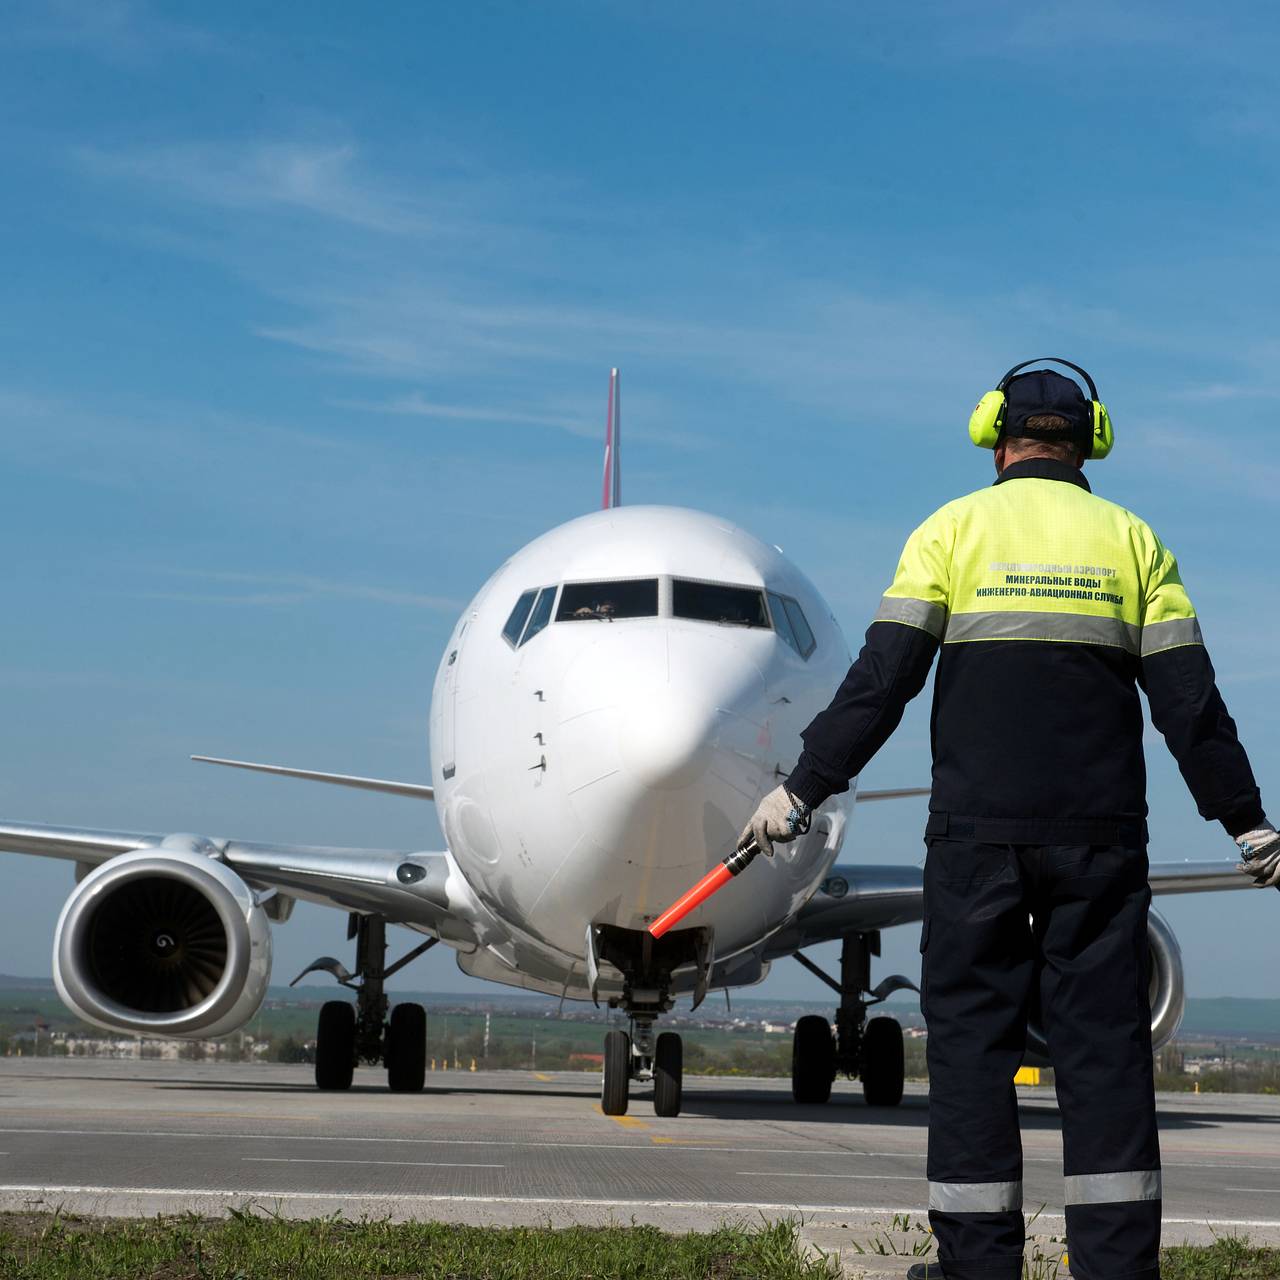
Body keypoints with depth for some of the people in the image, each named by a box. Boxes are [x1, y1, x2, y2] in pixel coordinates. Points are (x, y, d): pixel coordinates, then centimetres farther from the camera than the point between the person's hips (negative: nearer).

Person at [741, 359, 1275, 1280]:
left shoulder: (953, 530, 4)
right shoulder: (1132, 539, 9)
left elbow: (881, 683, -3)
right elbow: (1189, 701, 5)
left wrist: (802, 791, 1)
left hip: (978, 833, -1)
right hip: (1101, 834, 2)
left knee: (972, 1037, 3)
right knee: (1104, 1041, 4)